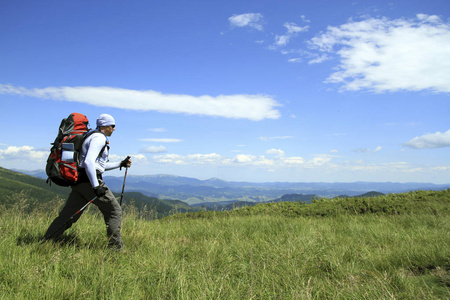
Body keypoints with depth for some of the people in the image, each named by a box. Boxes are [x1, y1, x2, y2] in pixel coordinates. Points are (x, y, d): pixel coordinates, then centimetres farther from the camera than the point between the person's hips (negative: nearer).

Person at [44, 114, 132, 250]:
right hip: (89, 181, -10)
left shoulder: (94, 137, 25)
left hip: (78, 181, 10)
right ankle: (116, 247, 2)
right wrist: (96, 186, -24)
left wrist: (121, 164, 26)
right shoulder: (99, 138, -8)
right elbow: (88, 162, -22)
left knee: (67, 216, 11)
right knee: (114, 211, 0)